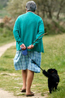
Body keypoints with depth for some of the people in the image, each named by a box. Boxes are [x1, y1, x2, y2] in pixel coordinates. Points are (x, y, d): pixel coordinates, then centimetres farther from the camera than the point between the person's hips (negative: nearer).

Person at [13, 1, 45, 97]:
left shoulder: (20, 18, 2)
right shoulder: (39, 19, -1)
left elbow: (15, 31, -10)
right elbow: (41, 32, -15)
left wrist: (20, 43, -15)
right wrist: (34, 44, -19)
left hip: (22, 47, 2)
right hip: (34, 49, -2)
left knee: (24, 66, 22)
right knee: (31, 68, 1)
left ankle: (24, 86, 15)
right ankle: (28, 90, 1)